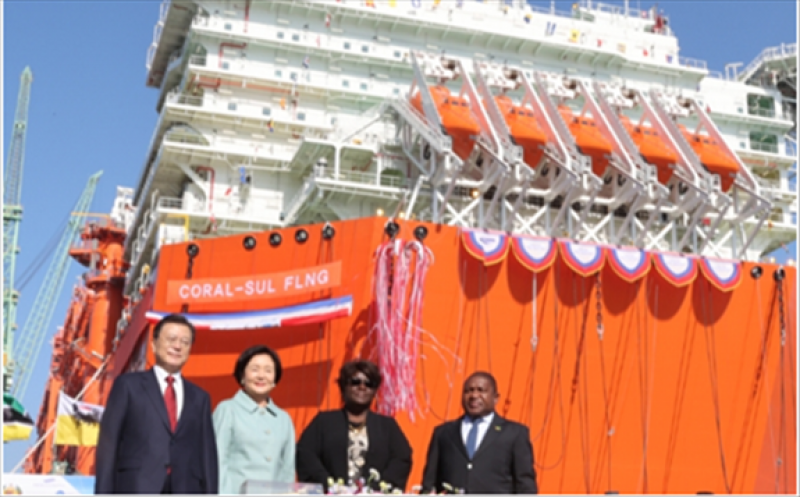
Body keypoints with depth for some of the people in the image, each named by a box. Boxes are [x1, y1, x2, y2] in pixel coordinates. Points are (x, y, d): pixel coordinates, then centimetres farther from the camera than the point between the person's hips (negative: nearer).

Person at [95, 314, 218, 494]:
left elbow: (208, 455, 14)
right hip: (136, 489, -3)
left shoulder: (199, 397, 17)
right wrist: (103, 492, -4)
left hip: (185, 490, 3)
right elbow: (108, 444, 3)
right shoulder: (128, 385, 9)